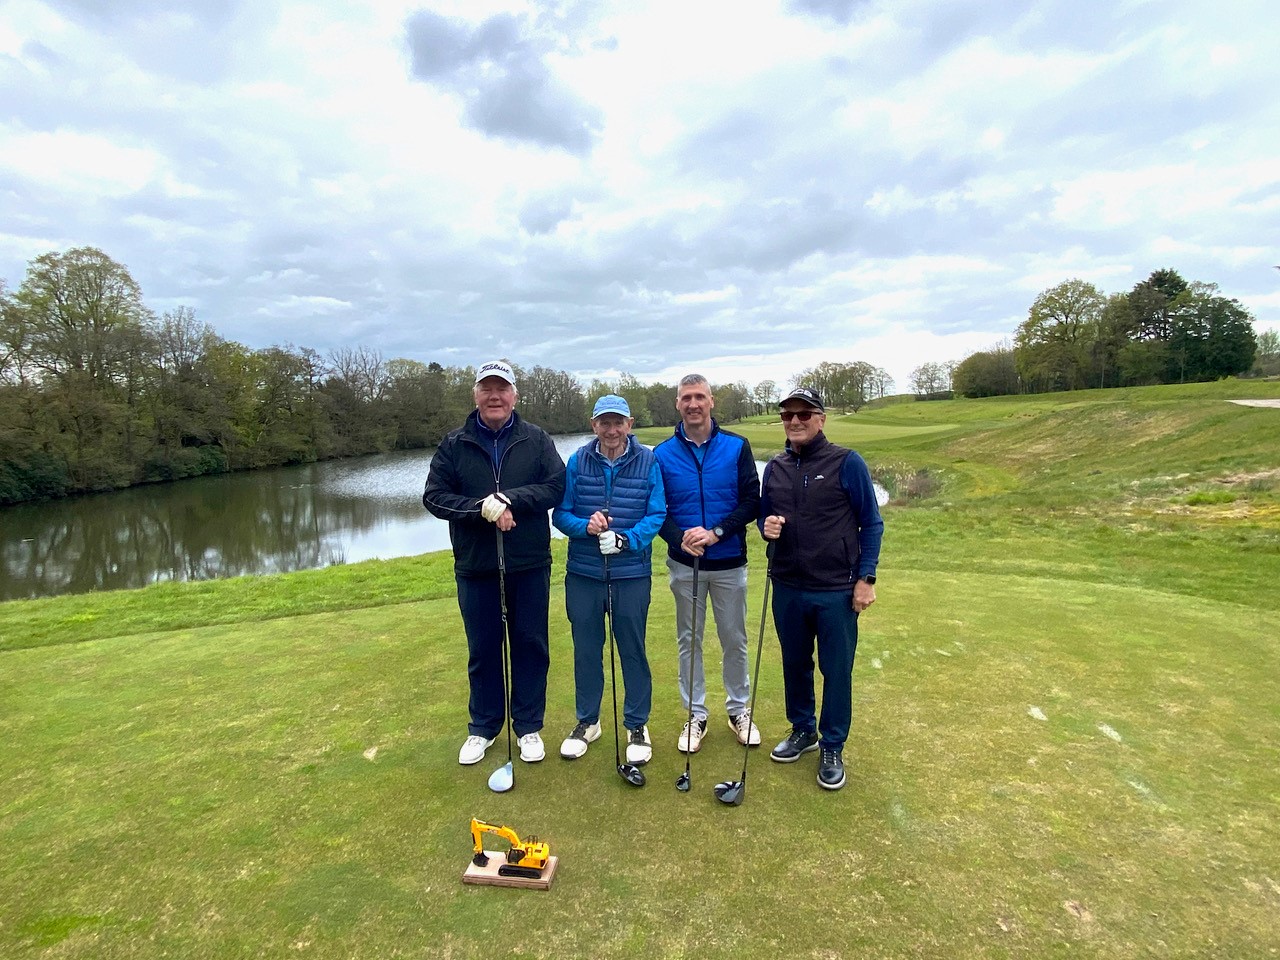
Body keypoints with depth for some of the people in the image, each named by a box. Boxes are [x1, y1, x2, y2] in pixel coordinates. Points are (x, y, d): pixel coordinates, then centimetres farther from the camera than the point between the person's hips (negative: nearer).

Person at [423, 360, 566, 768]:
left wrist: (509, 500, -19)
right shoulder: (454, 444, 2)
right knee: (483, 650, 13)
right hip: (475, 567, 1)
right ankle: (482, 728, 31)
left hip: (530, 565, 0)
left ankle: (529, 727, 27)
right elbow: (434, 496, -4)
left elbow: (556, 485, -7)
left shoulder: (536, 439, 1)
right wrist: (483, 509, -19)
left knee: (531, 646, 9)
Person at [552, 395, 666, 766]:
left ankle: (637, 725, 29)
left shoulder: (648, 462, -4)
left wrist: (626, 539, -23)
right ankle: (587, 721, 34)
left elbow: (656, 515, -7)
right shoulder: (577, 461, 1)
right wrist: (585, 526, -19)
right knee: (586, 648, 14)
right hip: (583, 572, 2)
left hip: (632, 572, -2)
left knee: (633, 649, 9)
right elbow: (560, 513, 1)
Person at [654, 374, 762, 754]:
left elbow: (751, 502, -5)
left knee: (734, 639, 11)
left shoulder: (737, 447, -2)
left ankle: (739, 709, 31)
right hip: (684, 564, 1)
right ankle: (695, 715, 26)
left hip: (729, 562, 0)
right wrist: (680, 537, -19)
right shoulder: (663, 453, -1)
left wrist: (716, 533, -18)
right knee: (689, 640, 10)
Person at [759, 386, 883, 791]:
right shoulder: (775, 468, 6)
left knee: (836, 671, 7)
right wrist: (766, 526, -7)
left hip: (836, 591, -4)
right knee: (794, 664, 17)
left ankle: (832, 748, 25)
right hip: (787, 589, 5)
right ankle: (802, 730, 38)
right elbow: (764, 516, 17)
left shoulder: (847, 463, -8)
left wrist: (865, 577, -10)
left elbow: (871, 523, -6)